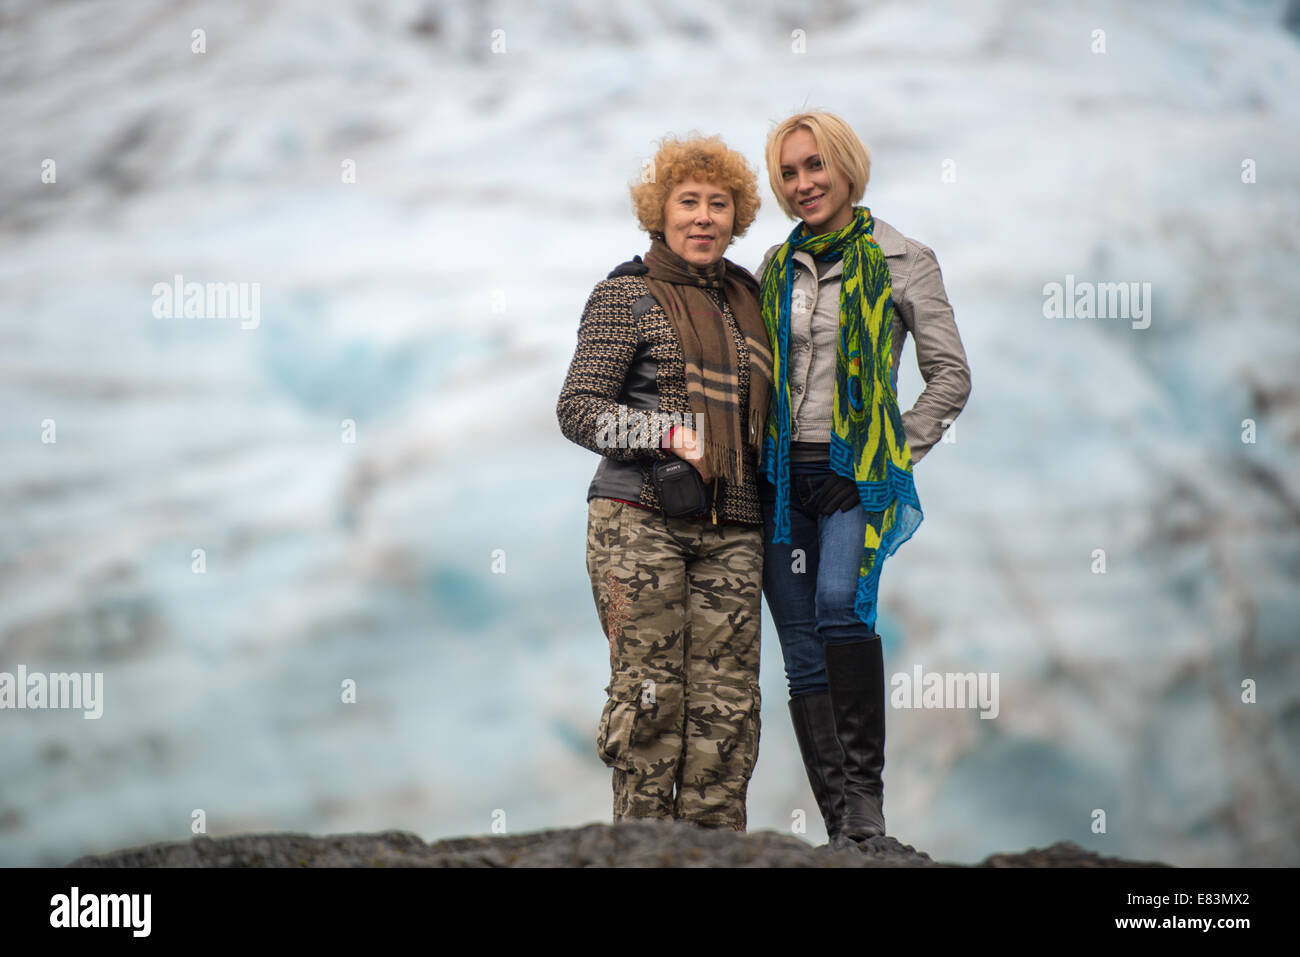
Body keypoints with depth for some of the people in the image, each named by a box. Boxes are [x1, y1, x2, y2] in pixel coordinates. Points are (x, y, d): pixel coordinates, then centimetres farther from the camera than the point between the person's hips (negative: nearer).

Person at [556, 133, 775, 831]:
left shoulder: (746, 298, 17)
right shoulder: (627, 294, 2)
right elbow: (578, 408, -4)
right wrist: (667, 434, -15)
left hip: (730, 531, 5)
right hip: (642, 520, -5)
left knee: (727, 705, -1)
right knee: (650, 694, -8)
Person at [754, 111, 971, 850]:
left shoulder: (899, 260, 1)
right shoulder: (776, 267, 14)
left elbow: (952, 377, 1)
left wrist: (898, 453, -4)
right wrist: (756, 457, 11)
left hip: (858, 471, -5)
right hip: (783, 476, 5)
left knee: (841, 604, -30)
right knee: (803, 651, 0)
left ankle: (867, 794, -26)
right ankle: (843, 828, 4)